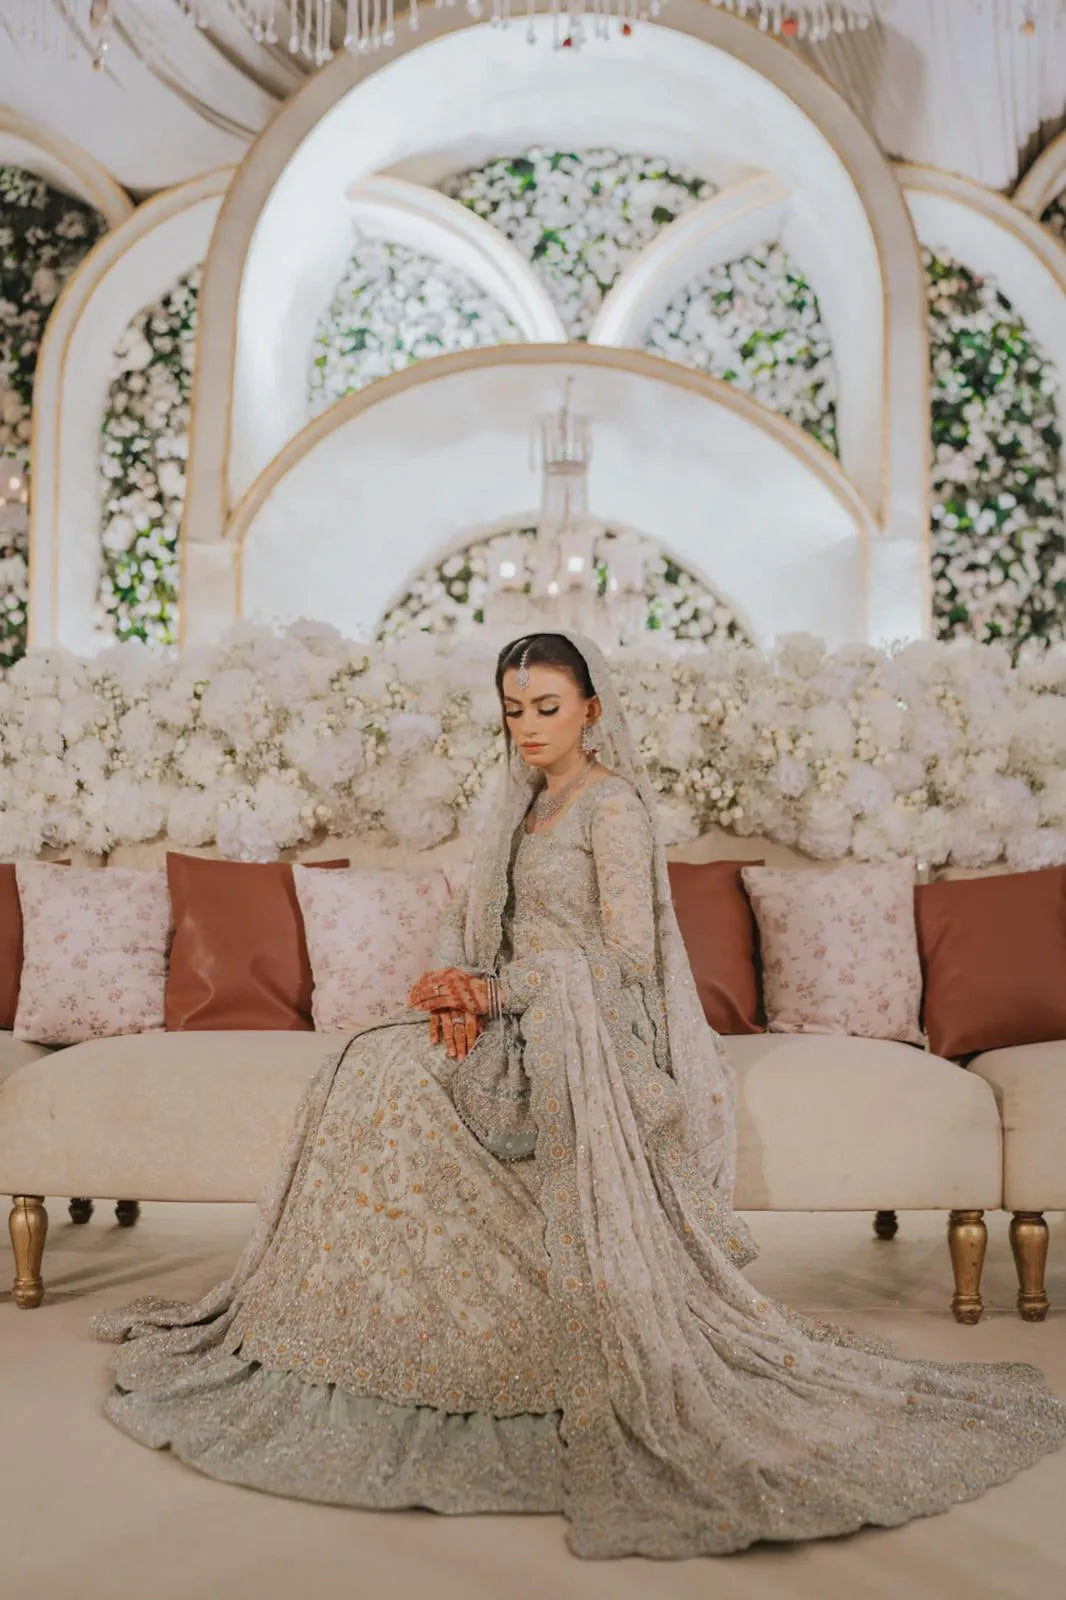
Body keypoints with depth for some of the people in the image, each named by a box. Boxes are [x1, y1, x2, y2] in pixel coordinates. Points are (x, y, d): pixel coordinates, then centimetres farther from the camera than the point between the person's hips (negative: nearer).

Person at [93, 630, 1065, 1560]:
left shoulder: (614, 804, -9)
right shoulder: (525, 806, 16)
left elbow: (626, 953, -17)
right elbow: (473, 922, 14)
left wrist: (498, 991, -17)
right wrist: (460, 986, -7)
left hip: (592, 1041, -8)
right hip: (521, 1026, 8)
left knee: (393, 1081, -20)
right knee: (368, 1074, -9)